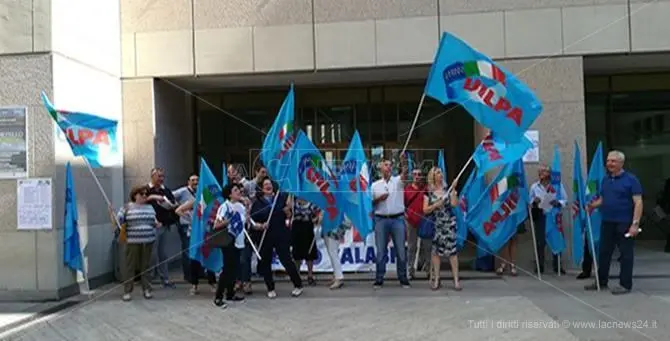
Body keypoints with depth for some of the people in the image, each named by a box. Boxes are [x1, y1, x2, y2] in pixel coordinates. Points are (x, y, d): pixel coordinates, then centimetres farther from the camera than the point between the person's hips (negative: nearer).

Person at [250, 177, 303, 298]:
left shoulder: (281, 198, 0)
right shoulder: (257, 202, 1)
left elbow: (289, 216, 4)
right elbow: (252, 222, 0)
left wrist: (287, 208, -16)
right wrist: (260, 226, -18)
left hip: (281, 235, -2)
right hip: (264, 237, 2)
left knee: (286, 260, -4)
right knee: (265, 263, 6)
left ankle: (298, 285, 12)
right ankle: (270, 289, 23)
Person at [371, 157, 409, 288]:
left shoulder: (397, 180, 4)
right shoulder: (375, 185, 9)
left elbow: (405, 173, -17)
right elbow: (370, 203, 9)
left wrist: (403, 163, -35)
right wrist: (378, 199, -10)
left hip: (398, 219, -1)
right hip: (381, 220, 1)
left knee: (401, 250, 3)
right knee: (380, 251, 5)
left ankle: (403, 278, 14)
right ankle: (379, 279, 13)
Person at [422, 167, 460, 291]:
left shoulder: (447, 189, 6)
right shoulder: (429, 193, 4)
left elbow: (454, 204, -7)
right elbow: (425, 210, 0)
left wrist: (454, 190, -11)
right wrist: (436, 204, -12)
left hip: (449, 223, 0)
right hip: (436, 224, 0)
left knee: (452, 250, -4)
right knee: (435, 250, 2)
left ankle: (456, 280, 0)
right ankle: (436, 279, 10)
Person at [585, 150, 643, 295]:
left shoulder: (631, 179, -8)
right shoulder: (606, 179, 11)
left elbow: (638, 202, -13)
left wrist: (635, 223, -20)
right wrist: (593, 205, -4)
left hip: (624, 223, -6)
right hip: (607, 222, 6)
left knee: (626, 254, 4)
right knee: (604, 252, 12)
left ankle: (625, 285, 12)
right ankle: (601, 281, 23)